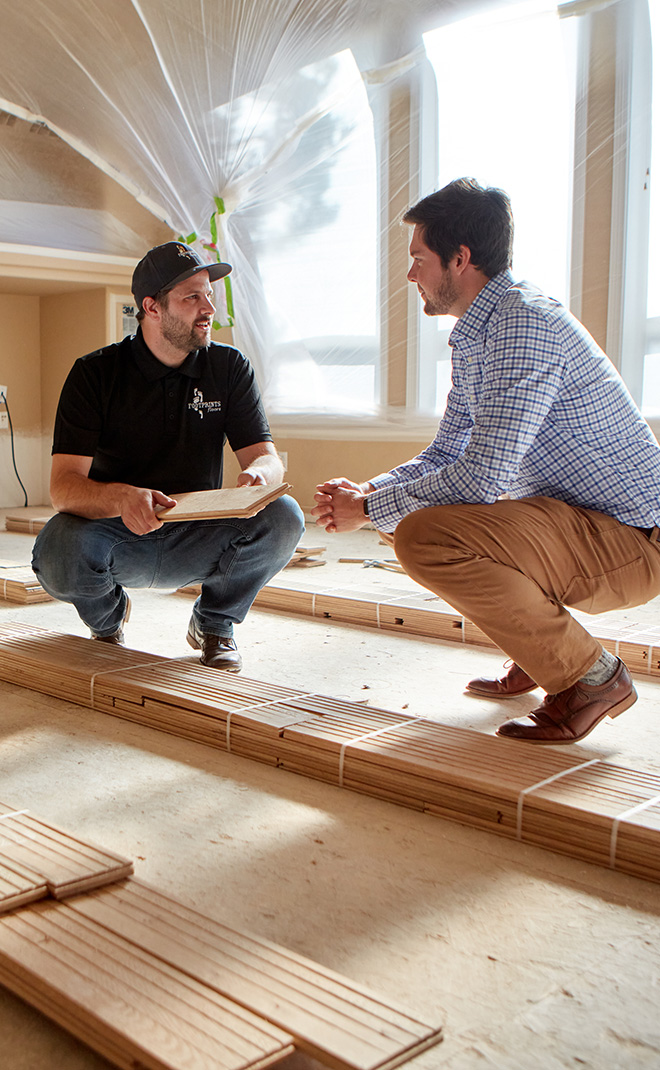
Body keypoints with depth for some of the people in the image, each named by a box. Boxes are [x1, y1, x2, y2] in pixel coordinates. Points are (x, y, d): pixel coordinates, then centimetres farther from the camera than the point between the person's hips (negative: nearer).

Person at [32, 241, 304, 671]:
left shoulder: (230, 368, -1)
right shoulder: (95, 374, -9)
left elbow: (267, 457, -5)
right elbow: (64, 486, -18)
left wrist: (256, 475, -32)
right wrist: (121, 497, -41)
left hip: (199, 540, 2)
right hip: (116, 536, -2)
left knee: (283, 518, -25)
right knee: (59, 552, -35)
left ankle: (214, 623, 3)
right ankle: (108, 619, 4)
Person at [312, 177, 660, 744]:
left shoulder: (523, 321, -20)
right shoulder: (474, 335, 13)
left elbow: (482, 476, -27)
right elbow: (447, 454, 19)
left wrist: (371, 510, -13)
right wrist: (367, 490, 2)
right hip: (585, 526, 10)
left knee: (425, 536, -28)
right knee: (411, 512, 19)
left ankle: (591, 676, -11)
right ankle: (544, 653, 19)